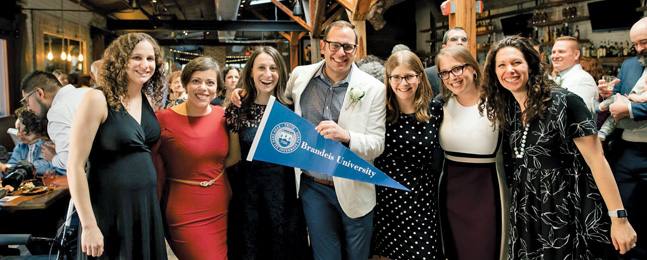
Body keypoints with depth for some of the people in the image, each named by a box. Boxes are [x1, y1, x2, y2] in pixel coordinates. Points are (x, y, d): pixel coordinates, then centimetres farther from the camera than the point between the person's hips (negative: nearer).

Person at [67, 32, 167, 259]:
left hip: (148, 205, 6)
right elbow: (75, 166, -15)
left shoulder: (147, 102, 6)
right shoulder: (98, 99, -14)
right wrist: (88, 225, -17)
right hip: (110, 209, -6)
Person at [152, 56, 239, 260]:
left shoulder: (221, 115, 3)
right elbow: (155, 169, -6)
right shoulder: (165, 119, -12)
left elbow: (233, 159, 6)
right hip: (185, 215, -5)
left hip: (222, 208, 5)